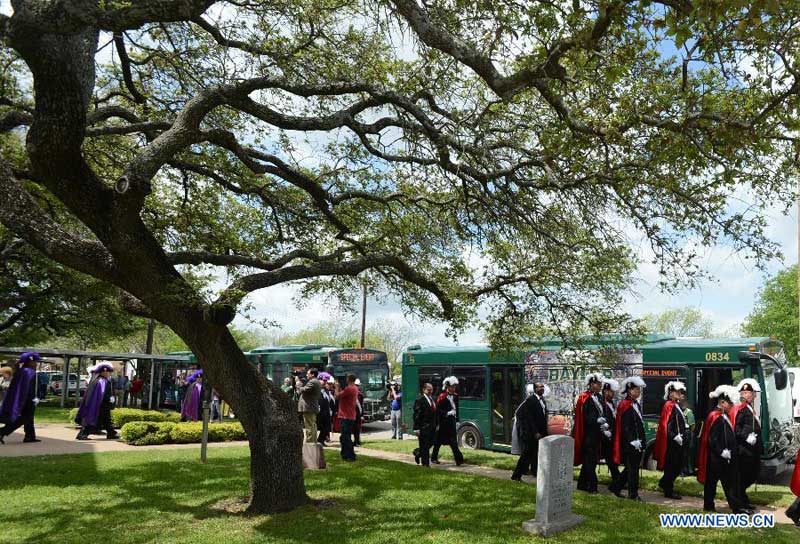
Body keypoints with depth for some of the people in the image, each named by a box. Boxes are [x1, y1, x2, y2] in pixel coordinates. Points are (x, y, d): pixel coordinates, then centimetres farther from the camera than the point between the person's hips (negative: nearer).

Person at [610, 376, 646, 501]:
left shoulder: (637, 405, 14)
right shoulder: (624, 405, -12)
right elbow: (624, 426, -17)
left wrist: (642, 442, 16)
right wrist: (632, 441, -22)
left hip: (638, 443, 9)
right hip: (629, 444, -9)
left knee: (631, 468, 14)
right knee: (632, 468, -2)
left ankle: (616, 488, 25)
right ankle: (633, 493, 7)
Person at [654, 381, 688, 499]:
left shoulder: (676, 406, 15)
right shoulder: (669, 405, -13)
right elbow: (665, 425, -19)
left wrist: (683, 437, 11)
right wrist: (675, 437, -21)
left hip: (678, 442, 9)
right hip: (671, 442, -9)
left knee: (677, 466, 14)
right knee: (671, 466, -1)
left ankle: (664, 483, 30)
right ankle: (668, 491, 8)